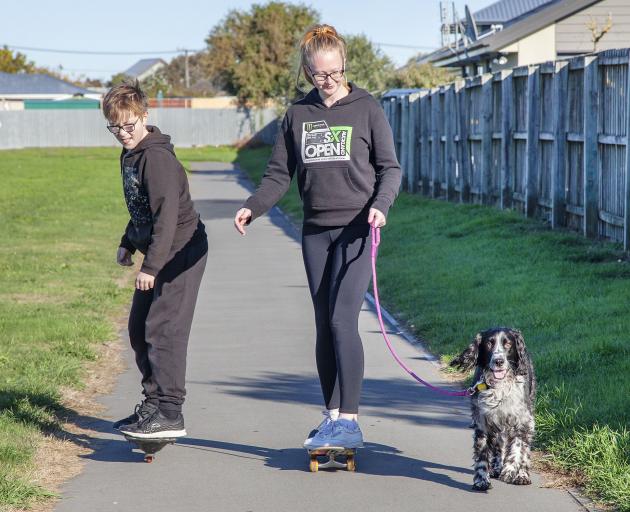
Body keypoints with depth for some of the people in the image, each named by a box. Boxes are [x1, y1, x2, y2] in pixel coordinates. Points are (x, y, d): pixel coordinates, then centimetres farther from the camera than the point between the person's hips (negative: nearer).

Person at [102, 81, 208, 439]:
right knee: (140, 328, 13)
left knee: (163, 329, -15)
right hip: (160, 255, 10)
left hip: (181, 252, -10)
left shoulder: (157, 157, -19)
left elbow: (167, 214, -25)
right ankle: (154, 402, 22)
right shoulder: (130, 156, 12)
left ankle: (170, 413, -15)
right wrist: (128, 244, 19)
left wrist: (151, 265, -26)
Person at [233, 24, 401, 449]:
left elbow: (390, 168, 1)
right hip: (315, 231, 5)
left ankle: (350, 421, -14)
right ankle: (333, 416, 16)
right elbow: (280, 175, 10)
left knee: (343, 320, -15)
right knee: (324, 326, 7)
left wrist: (381, 205, -19)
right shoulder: (298, 115, 11)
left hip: (356, 229, -5)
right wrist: (253, 208, -7)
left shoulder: (367, 109, 1)